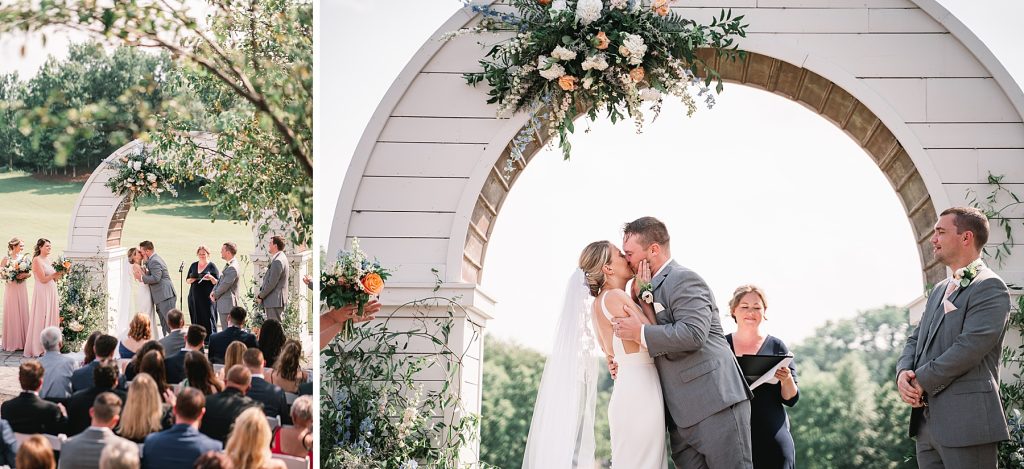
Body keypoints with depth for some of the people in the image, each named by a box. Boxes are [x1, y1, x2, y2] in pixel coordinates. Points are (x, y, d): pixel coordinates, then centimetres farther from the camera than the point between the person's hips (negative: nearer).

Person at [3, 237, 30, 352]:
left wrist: (24, 275, -13)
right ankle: (11, 342, 4)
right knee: (11, 313, -1)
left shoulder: (23, 258, 6)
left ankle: (22, 341, 10)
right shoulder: (6, 259, -3)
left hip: (22, 288, 3)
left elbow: (30, 273, 7)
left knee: (22, 312, 4)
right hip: (11, 288, -3)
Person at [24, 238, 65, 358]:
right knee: (41, 319, -5)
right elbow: (43, 279, -15)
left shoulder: (48, 260, 13)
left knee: (52, 318, 8)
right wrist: (56, 273, -12)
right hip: (42, 293, -8)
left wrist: (59, 274, -1)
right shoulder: (37, 260, -10)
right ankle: (38, 349, -1)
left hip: (52, 292, 8)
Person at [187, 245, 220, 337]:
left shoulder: (212, 266, 2)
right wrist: (191, 280, -5)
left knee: (208, 319, -8)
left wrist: (211, 278, -21)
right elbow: (187, 280, 17)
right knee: (196, 320, 2)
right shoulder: (193, 265, 14)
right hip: (194, 297, 4)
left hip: (207, 298, -4)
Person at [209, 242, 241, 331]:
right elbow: (221, 281, 20)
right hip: (222, 304, 10)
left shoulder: (232, 268, -19)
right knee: (225, 329, 13)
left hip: (227, 304, -10)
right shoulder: (228, 265, 14)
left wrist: (215, 295, -5)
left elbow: (225, 285, -19)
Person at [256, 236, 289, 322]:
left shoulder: (278, 261, -19)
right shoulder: (281, 258, 15)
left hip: (275, 301, -10)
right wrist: (261, 292, 10)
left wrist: (260, 296, -10)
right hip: (275, 301, 10)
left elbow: (271, 283, -20)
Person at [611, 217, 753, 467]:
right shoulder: (653, 287, 22)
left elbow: (694, 333, -22)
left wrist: (640, 332, -16)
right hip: (681, 417, 9)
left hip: (715, 404, -9)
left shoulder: (684, 280, -7)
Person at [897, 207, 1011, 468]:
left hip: (967, 425, -8)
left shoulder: (989, 287, -8)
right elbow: (915, 340, 19)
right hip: (927, 422, 8)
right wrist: (903, 373, -2)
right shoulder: (940, 290, 21)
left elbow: (969, 347, -18)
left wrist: (920, 381, -12)